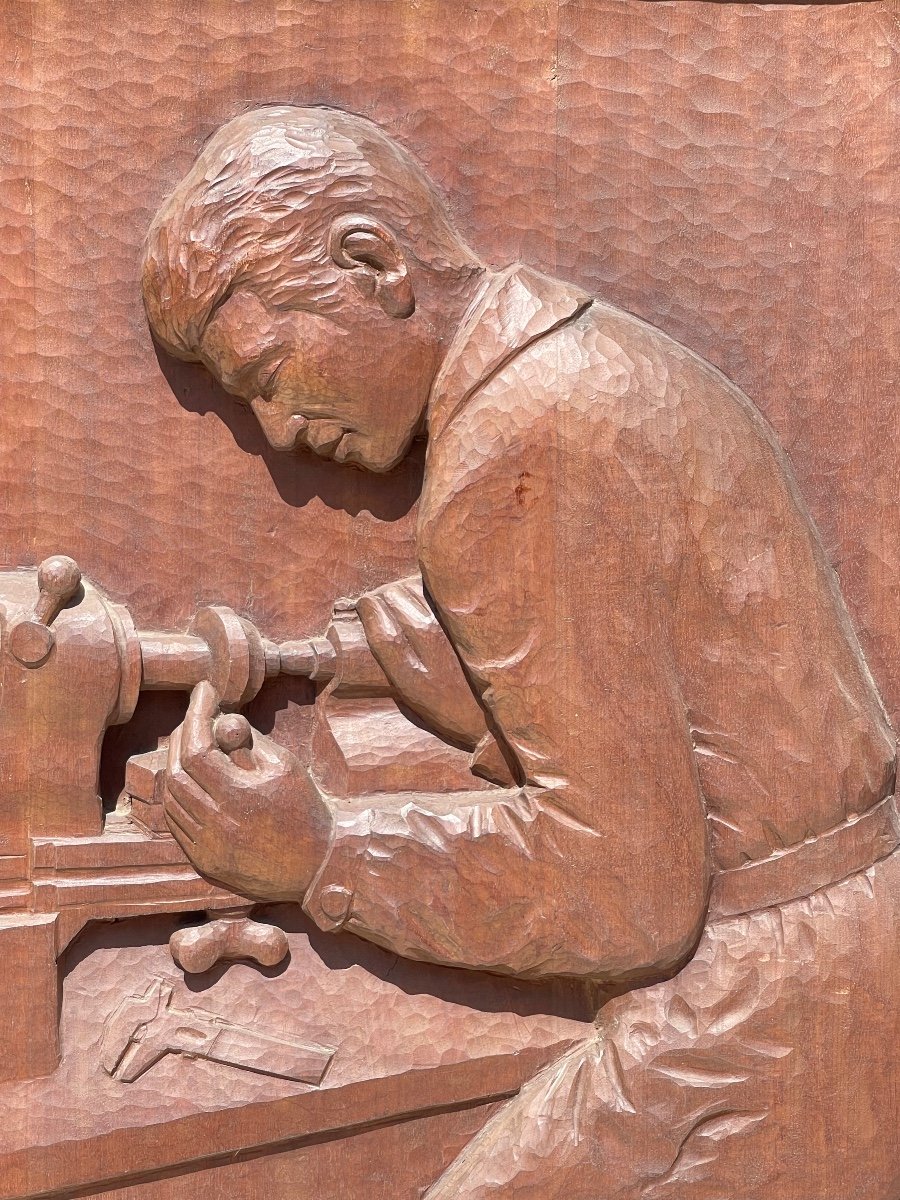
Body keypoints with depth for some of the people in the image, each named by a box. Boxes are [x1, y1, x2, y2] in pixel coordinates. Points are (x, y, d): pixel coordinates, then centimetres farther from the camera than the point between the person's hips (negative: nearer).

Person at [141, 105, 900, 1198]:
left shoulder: (510, 462, -20)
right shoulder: (624, 364, 10)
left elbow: (625, 883, -20)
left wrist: (319, 858, -14)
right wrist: (471, 700, 5)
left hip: (756, 1018, -9)